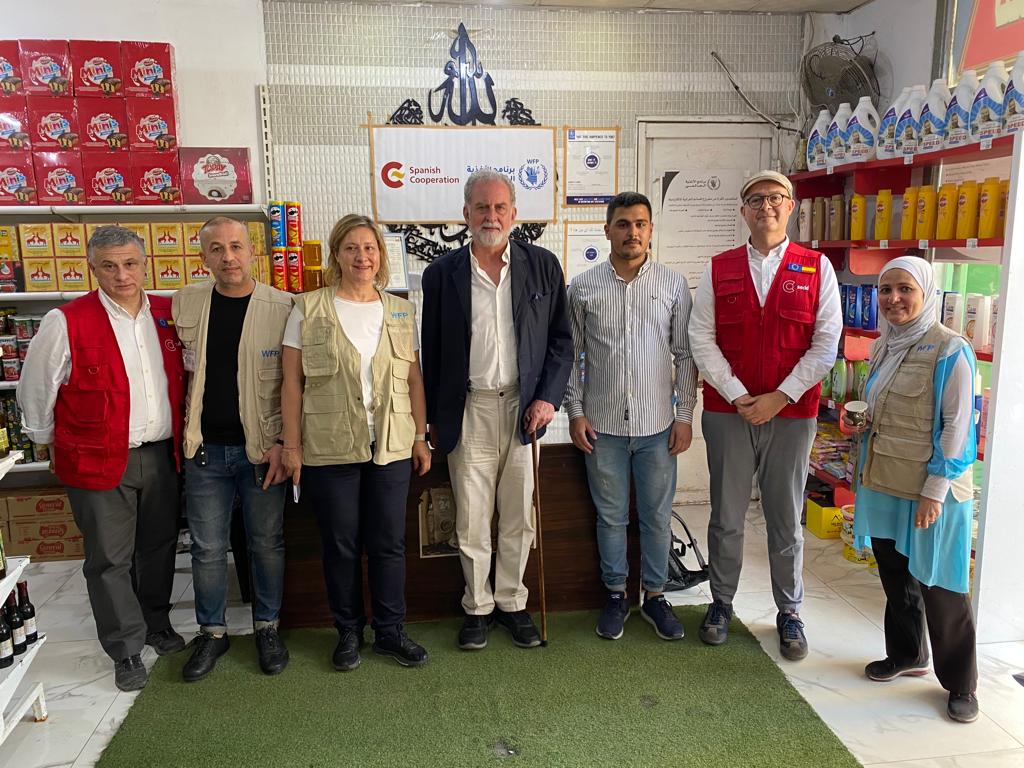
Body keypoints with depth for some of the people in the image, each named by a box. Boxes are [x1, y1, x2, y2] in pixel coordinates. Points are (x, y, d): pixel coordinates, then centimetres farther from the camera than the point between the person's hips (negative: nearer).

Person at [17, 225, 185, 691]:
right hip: (99, 461, -4)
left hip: (161, 455, 4)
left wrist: (181, 433, 15)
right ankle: (126, 650, 22)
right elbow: (34, 391, -1)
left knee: (159, 547, 18)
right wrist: (52, 444, 8)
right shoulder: (66, 322, -12)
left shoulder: (169, 315, 1)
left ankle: (156, 624, 39)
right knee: (110, 559, 5)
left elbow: (184, 377, 15)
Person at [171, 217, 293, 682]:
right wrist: (186, 435, 6)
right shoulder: (183, 304, 2)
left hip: (262, 448, -2)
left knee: (267, 543, 11)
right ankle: (212, 632, 29)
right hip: (205, 450, 2)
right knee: (208, 548, 11)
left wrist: (282, 443, -10)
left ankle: (267, 627, 29)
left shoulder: (282, 308, -7)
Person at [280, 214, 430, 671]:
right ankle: (348, 631, 27)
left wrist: (421, 437, 5)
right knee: (340, 544, 9)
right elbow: (292, 382, -1)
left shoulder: (400, 311, 7)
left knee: (389, 543, 8)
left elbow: (414, 379, 9)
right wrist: (292, 445, -3)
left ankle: (390, 630, 25)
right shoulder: (308, 309, -1)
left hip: (392, 446, 2)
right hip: (330, 448, -2)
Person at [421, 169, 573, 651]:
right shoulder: (442, 274, 1)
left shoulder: (543, 266, 3)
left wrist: (548, 397, -6)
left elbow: (561, 339, 5)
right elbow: (432, 352, 5)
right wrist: (433, 420, 6)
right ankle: (477, 607, 25)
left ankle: (512, 602, 28)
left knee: (518, 516, 11)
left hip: (524, 407, 1)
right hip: (468, 409, 0)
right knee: (471, 520, 7)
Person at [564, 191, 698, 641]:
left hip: (657, 424, 0)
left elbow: (685, 355, 3)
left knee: (657, 516, 10)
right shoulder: (583, 287, 1)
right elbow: (572, 355, 5)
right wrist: (575, 412, -1)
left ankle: (654, 596, 28)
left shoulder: (673, 285, 1)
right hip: (603, 425, 0)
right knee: (611, 516, 11)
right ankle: (616, 595, 28)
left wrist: (684, 415, -1)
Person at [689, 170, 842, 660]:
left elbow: (826, 343, -3)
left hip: (792, 413, 0)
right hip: (728, 411, 1)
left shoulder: (817, 268, 2)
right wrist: (738, 397, -11)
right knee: (726, 516, 10)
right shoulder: (718, 269, 4)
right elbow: (701, 338, -2)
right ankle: (721, 602, 29)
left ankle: (789, 613, 28)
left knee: (786, 520, 11)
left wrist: (779, 398, -11)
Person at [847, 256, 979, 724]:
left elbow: (957, 425, -15)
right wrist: (862, 421, 5)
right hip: (883, 485, 7)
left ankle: (960, 684, 21)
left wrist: (935, 491, -16)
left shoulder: (950, 351, -13)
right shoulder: (883, 346, 8)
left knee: (938, 587, 3)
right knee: (894, 575, 18)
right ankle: (907, 655, 38)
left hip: (928, 492, -7)